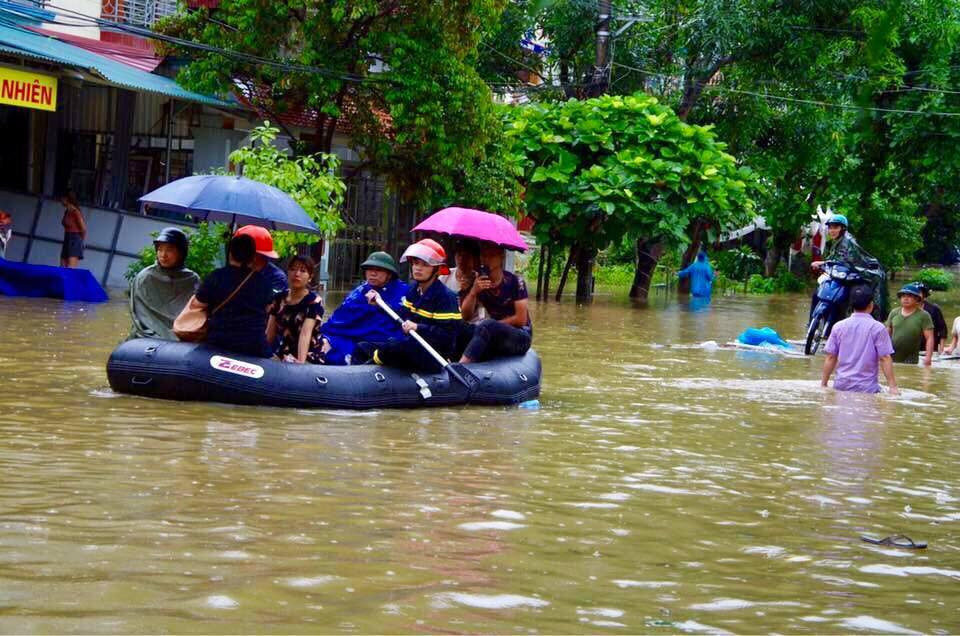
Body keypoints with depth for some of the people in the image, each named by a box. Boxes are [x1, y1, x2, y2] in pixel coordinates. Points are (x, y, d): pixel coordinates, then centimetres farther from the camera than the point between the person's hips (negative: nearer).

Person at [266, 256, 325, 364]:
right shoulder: (279, 299, 8)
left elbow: (305, 333, -22)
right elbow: (270, 334, 9)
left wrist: (300, 362, -34)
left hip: (310, 358, -5)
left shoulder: (314, 302, -7)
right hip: (283, 356, 5)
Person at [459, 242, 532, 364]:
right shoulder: (478, 283, 4)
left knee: (487, 326, -34)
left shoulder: (515, 282, -8)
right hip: (496, 339, 5)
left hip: (521, 337, -5)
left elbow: (521, 319, -10)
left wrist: (494, 325, -7)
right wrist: (473, 292, -22)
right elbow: (466, 316, -7)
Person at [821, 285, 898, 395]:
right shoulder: (877, 328, -5)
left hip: (841, 386, 3)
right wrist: (892, 386, -6)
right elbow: (885, 358, -8)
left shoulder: (838, 327, 4)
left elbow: (830, 358, 6)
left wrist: (823, 384, 12)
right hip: (866, 389, -3)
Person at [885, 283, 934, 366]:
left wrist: (928, 357, -17)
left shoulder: (923, 316, -3)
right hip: (892, 359, 3)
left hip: (910, 359, -3)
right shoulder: (894, 313, 9)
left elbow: (929, 338, -7)